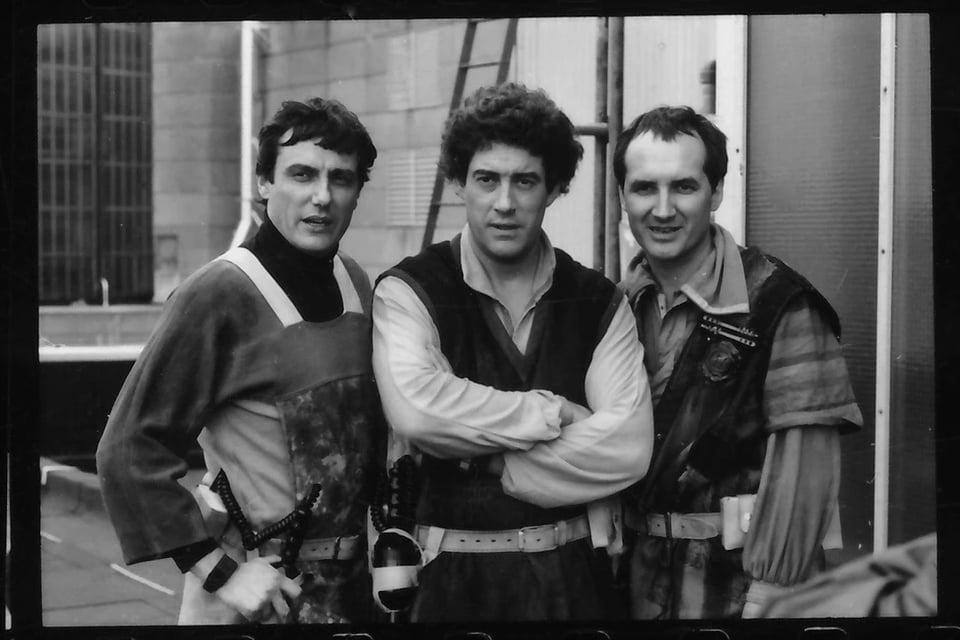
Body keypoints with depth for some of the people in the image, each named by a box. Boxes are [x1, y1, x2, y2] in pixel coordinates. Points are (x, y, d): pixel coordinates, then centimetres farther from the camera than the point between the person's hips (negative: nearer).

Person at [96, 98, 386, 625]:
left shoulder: (356, 285, 3)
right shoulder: (218, 297, -16)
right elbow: (129, 452, -18)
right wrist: (218, 570, -18)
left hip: (352, 582, 6)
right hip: (258, 594, -6)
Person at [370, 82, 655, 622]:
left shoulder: (598, 302, 3)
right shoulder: (408, 292, -5)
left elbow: (629, 448, -9)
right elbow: (415, 409, -24)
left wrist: (484, 459, -14)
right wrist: (552, 412, -15)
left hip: (573, 577, 2)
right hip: (453, 578, -2)